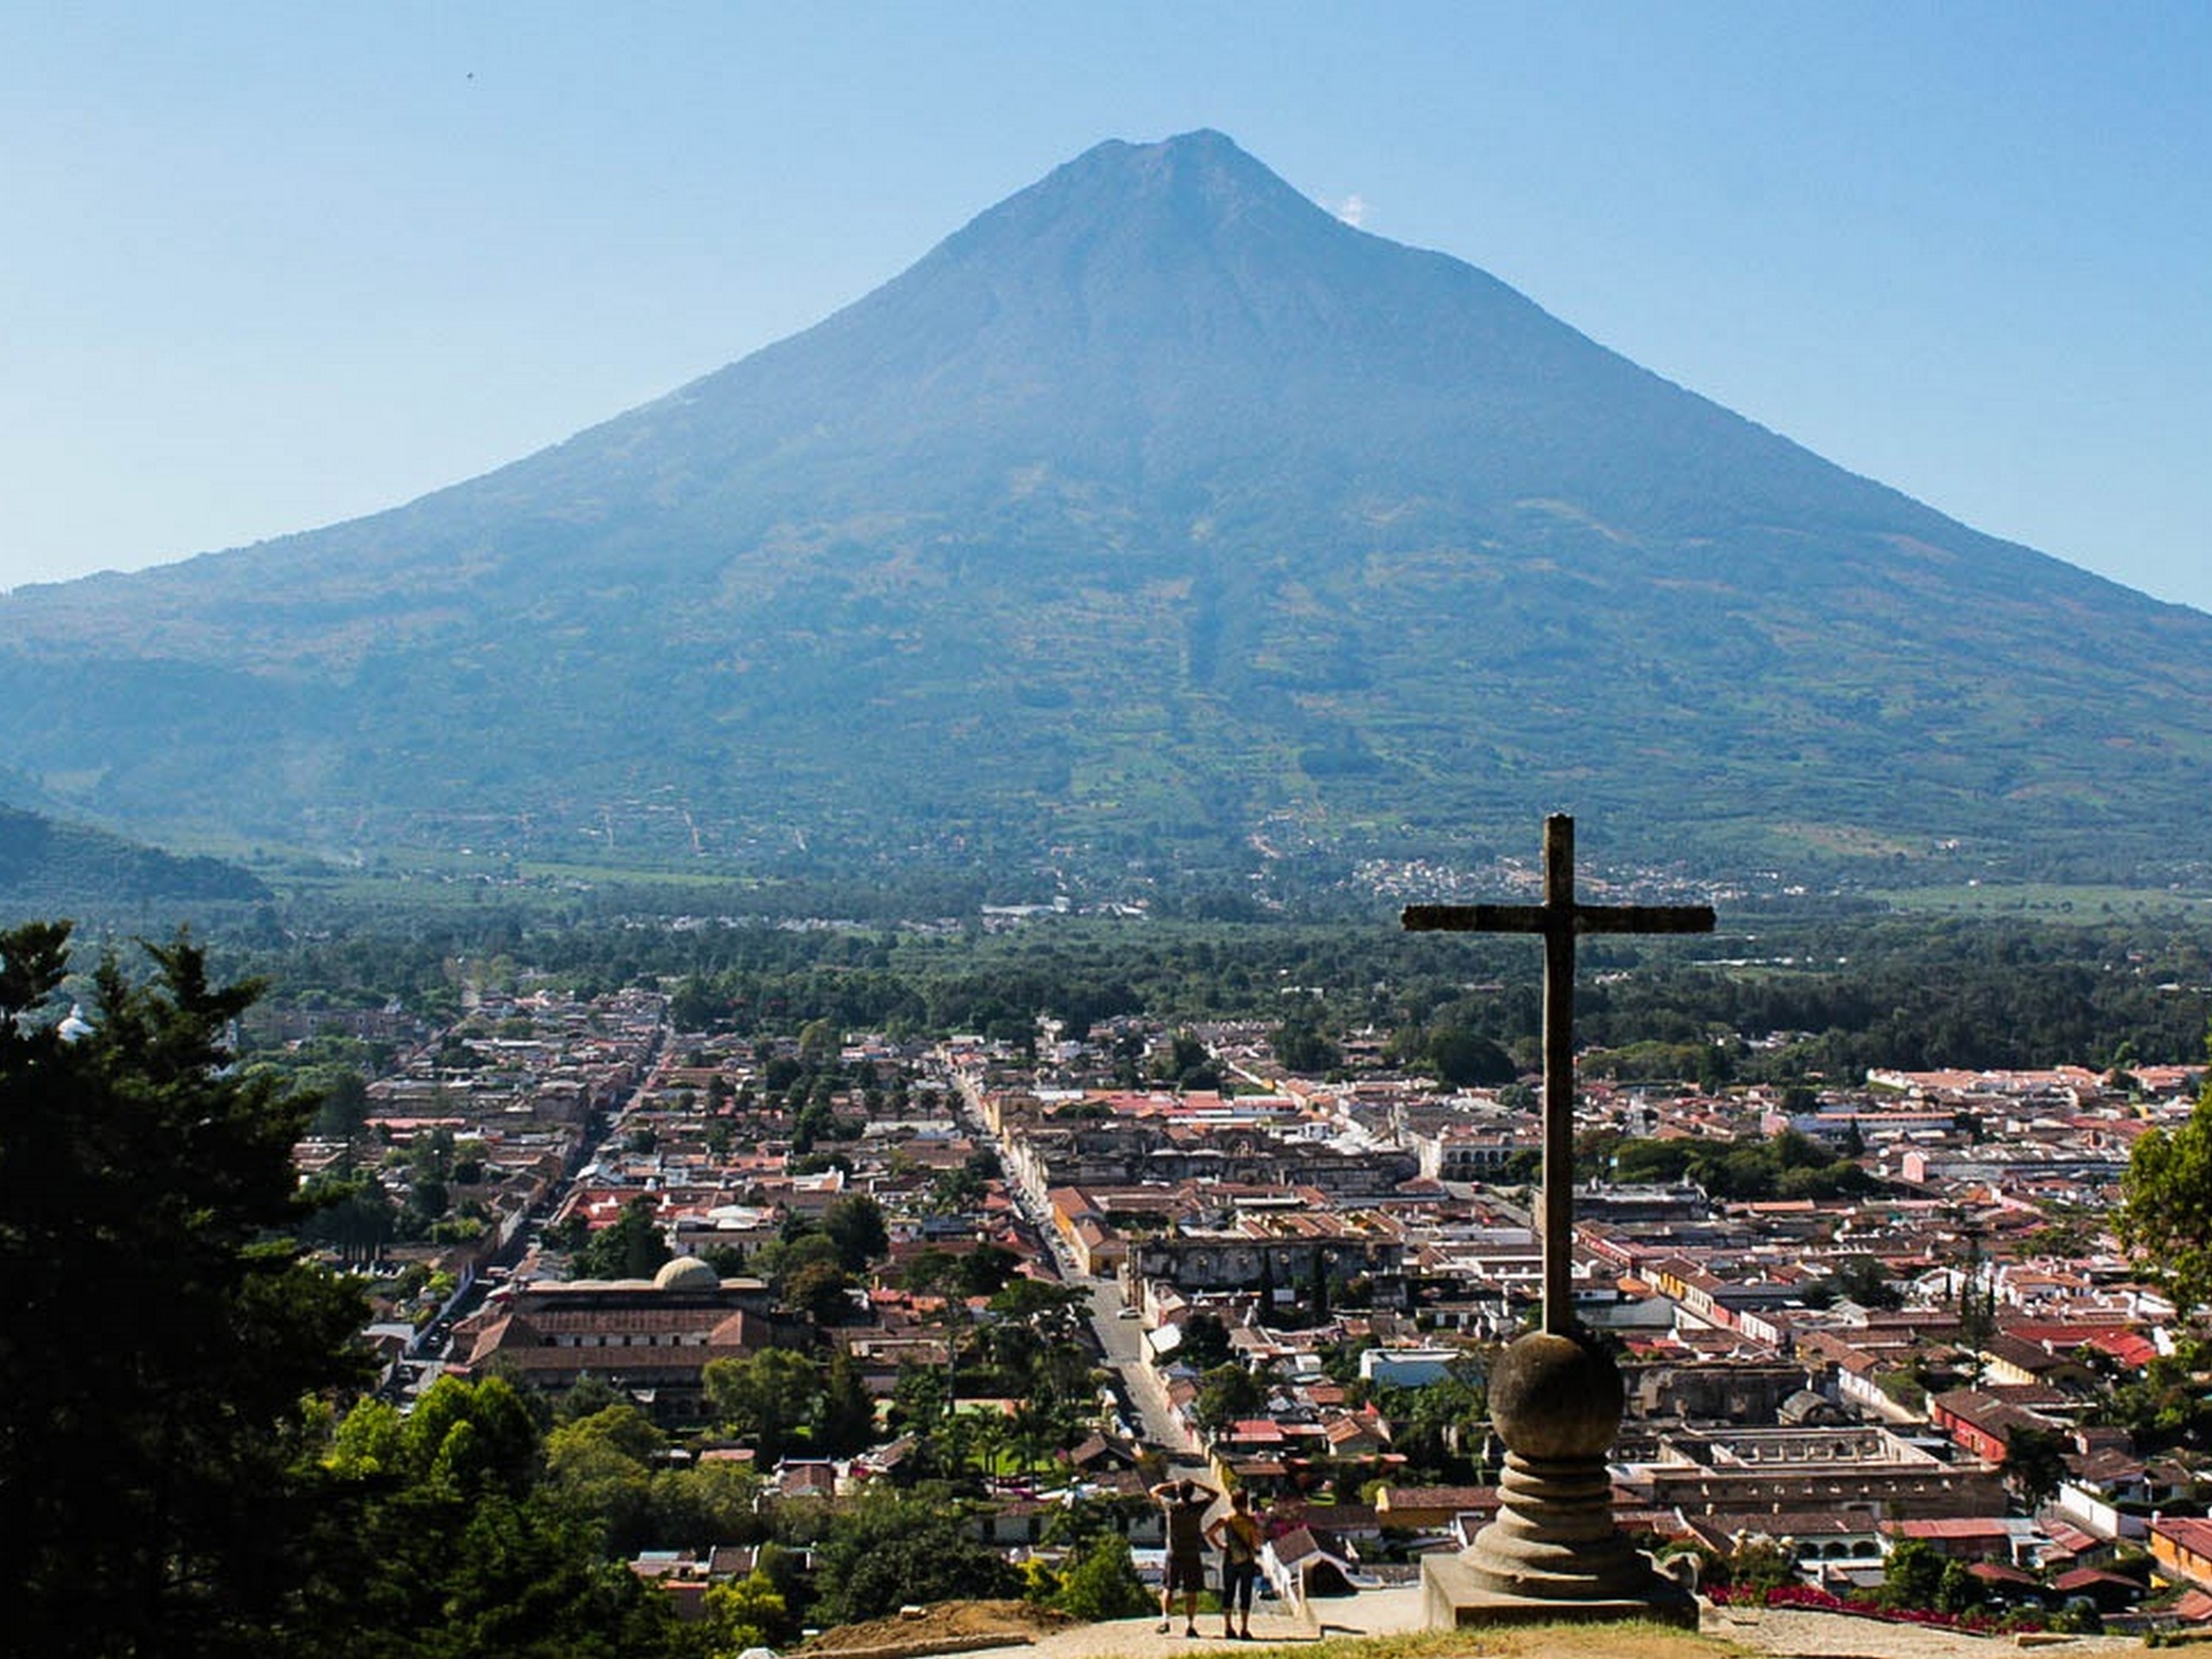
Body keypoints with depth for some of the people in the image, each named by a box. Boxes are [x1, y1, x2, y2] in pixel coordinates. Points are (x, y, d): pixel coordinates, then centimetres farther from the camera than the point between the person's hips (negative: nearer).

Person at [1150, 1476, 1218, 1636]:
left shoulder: (1171, 1506, -8)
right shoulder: (1197, 1507, -8)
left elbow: (1154, 1491, 9)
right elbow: (1215, 1494, 9)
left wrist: (1173, 1484, 10)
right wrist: (1196, 1485, 5)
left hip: (1173, 1555, 0)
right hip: (1192, 1556, 0)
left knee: (1168, 1588, 12)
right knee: (1191, 1592, 5)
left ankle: (1166, 1619, -1)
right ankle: (1189, 1625, 3)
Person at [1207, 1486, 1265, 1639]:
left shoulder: (1225, 1519, -2)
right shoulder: (1251, 1520, -10)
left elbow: (1209, 1532, -5)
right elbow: (1259, 1541, -11)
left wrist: (1219, 1545, 4)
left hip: (1230, 1560, 2)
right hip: (1247, 1561, -2)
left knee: (1228, 1594, 11)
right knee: (1245, 1595, 3)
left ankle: (1228, 1628, 10)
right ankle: (1244, 1629, 2)